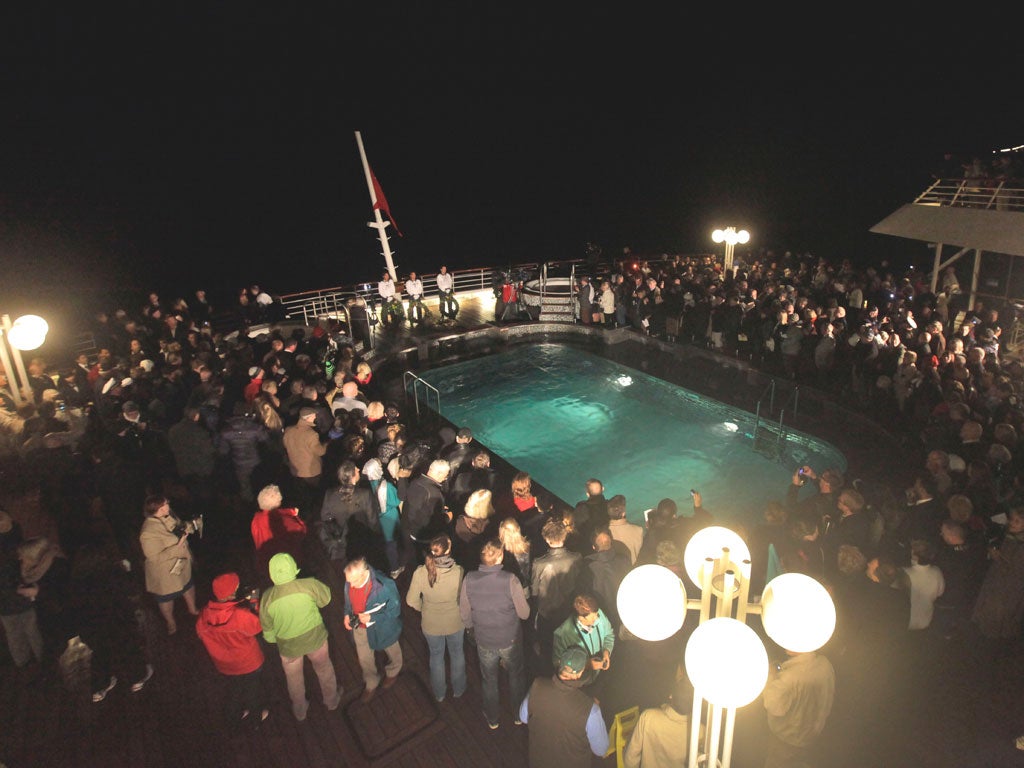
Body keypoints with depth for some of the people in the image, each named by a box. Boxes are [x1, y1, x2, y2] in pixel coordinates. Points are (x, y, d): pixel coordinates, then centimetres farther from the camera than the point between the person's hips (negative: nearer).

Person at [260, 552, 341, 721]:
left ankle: (300, 710, 51)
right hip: (315, 637, 0)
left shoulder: (267, 598, -22)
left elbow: (267, 628, -7)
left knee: (294, 678, 28)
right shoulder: (309, 585, -27)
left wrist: (272, 639, 14)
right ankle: (331, 700, 50)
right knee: (324, 669, 28)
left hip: (288, 645, 1)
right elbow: (326, 598, -7)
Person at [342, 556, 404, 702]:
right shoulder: (350, 581, -23)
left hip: (381, 627, -4)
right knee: (364, 659, 23)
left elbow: (395, 610, -24)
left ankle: (392, 673, 60)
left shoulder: (385, 586, -39)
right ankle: (371, 686, 52)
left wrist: (372, 617, -31)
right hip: (359, 627, 4)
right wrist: (347, 614, -12)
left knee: (392, 652, 27)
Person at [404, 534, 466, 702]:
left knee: (436, 656, 27)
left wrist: (424, 609, 6)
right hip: (455, 622, -1)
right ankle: (458, 689, 50)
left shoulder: (420, 573, -26)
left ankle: (439, 693, 49)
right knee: (457, 654, 27)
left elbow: (411, 601, -14)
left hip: (431, 624, 1)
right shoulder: (458, 572, -31)